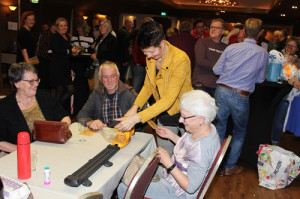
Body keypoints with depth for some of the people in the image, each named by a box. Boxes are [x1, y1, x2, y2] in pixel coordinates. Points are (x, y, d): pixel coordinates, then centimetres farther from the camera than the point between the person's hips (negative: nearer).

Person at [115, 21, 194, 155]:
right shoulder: (151, 57, -5)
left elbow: (169, 99, -31)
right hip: (164, 113, 6)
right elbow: (147, 85, 5)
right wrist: (135, 107, -12)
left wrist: (136, 118, -36)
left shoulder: (180, 60, -27)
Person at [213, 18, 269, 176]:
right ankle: (230, 167, 26)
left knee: (219, 128, 14)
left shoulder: (231, 48, -1)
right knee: (239, 133, 19)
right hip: (241, 96, -1)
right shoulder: (263, 53, -2)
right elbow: (260, 79, 9)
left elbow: (216, 70, 5)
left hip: (222, 91, 1)